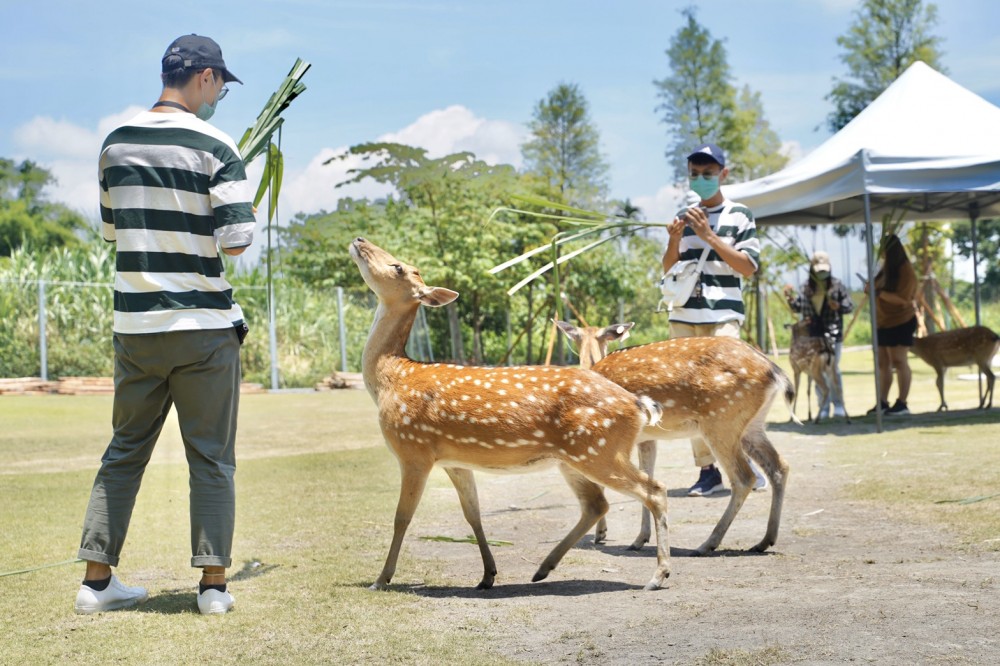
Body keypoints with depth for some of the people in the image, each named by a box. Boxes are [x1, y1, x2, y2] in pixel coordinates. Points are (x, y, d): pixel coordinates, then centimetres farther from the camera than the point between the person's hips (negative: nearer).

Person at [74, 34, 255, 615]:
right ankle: (214, 584, 5)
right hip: (204, 326, -4)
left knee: (125, 452, 13)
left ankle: (97, 580, 15)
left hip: (136, 324, 5)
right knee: (212, 458, 4)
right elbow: (237, 241, -14)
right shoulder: (215, 147, -9)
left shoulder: (116, 144, 7)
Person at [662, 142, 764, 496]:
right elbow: (668, 269, 16)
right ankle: (707, 470, 2)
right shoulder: (684, 217, 16)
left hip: (722, 314, -4)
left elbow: (748, 267, -6)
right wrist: (675, 239, -3)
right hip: (683, 317, 4)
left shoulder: (739, 215, 4)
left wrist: (709, 236, -12)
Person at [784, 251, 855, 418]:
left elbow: (850, 306, 2)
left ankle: (839, 405, 5)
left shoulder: (837, 285, 0)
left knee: (833, 369, -5)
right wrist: (790, 298, -5)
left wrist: (839, 306, -17)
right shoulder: (805, 287, 7)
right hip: (813, 336, 3)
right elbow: (798, 308, 13)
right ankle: (823, 406, 13)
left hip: (832, 334, -3)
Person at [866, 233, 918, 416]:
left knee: (898, 361, -6)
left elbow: (903, 299, -20)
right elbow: (879, 289, 17)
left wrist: (880, 293, -16)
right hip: (882, 323, 8)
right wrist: (872, 288, -5)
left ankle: (902, 403, -2)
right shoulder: (886, 268, 10)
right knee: (883, 363, 6)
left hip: (900, 323, -8)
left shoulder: (906, 271, -13)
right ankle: (882, 402, 9)